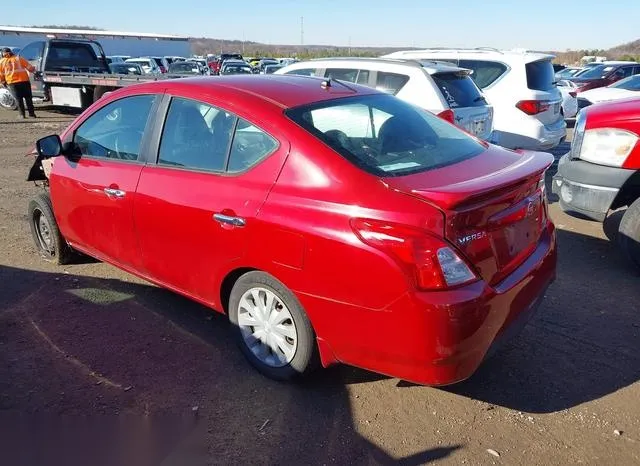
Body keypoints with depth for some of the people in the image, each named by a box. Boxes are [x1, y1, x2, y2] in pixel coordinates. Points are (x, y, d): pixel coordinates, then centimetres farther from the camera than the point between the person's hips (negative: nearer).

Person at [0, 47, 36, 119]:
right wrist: (33, 70, 22)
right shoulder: (19, 58, 5)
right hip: (24, 81, 0)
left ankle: (22, 114, 5)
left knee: (18, 99, 6)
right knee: (28, 98, 6)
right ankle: (31, 113, 4)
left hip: (12, 83, 0)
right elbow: (29, 67, 3)